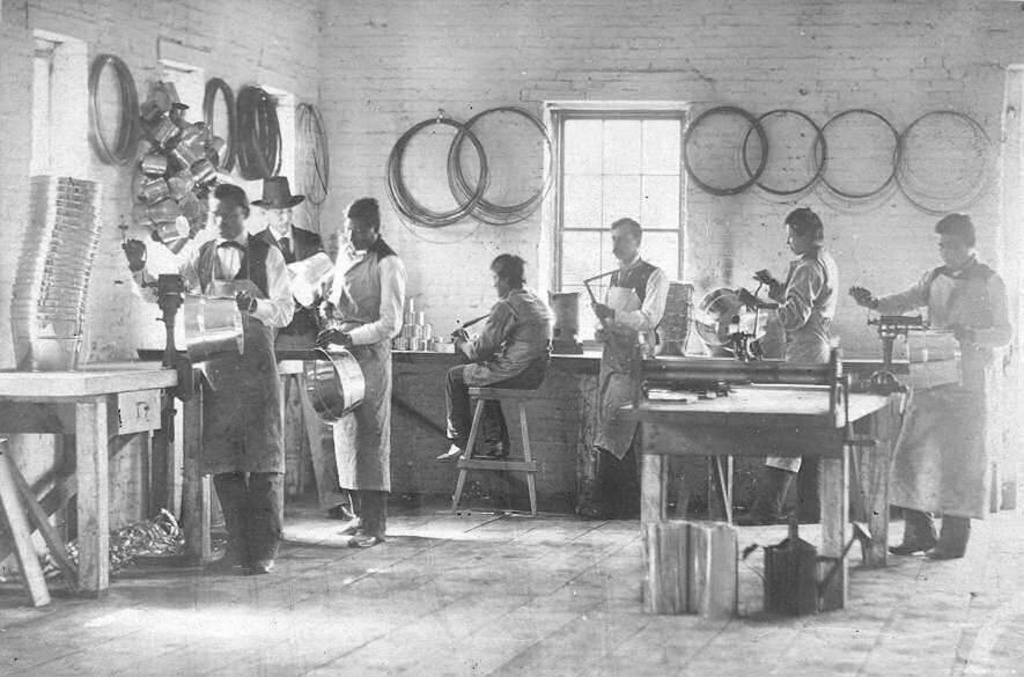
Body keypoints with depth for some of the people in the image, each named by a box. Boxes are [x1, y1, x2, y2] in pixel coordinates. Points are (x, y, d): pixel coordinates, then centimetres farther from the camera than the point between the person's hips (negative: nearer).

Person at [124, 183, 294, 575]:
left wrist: (252, 303, -19)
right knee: (221, 458, 4)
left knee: (263, 456, -4)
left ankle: (264, 550, 0)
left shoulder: (267, 256, 3)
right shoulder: (202, 257, 11)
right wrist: (139, 268, -9)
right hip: (214, 362, 3)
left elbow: (284, 312, -1)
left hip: (255, 361, -3)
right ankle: (237, 546, 13)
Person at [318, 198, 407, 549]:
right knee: (345, 433, 7)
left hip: (370, 355, -7)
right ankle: (359, 513, 14)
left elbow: (390, 324, -12)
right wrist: (329, 306, 5)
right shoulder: (345, 257, 14)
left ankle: (374, 524, -6)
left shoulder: (388, 265, -8)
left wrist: (348, 336, -20)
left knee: (370, 436, -7)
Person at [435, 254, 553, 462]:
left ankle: (460, 442, 11)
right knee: (486, 373, 33)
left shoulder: (506, 307, -15)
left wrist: (463, 345, 7)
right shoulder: (539, 303, 14)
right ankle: (498, 443, 26)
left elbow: (481, 350, -14)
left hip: (515, 373, -9)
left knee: (455, 376, 9)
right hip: (536, 375, 9)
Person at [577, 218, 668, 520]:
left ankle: (600, 497, -18)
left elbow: (650, 318, -18)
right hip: (612, 352, 8)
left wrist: (614, 316, -28)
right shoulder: (615, 277, 20)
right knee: (608, 417, 3)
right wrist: (604, 330, 5)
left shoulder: (654, 277, -5)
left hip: (636, 355, -8)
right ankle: (622, 497, 7)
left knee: (615, 416, -17)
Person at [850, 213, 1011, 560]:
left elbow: (1004, 332, -5)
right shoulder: (935, 278, 14)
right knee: (910, 454, 2)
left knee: (959, 460, -5)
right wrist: (874, 303, -14)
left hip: (968, 384, -6)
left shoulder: (989, 282, -2)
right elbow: (905, 301, 5)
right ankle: (919, 531, 10)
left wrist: (971, 336, -23)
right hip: (931, 378, 6)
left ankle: (954, 537, 2)